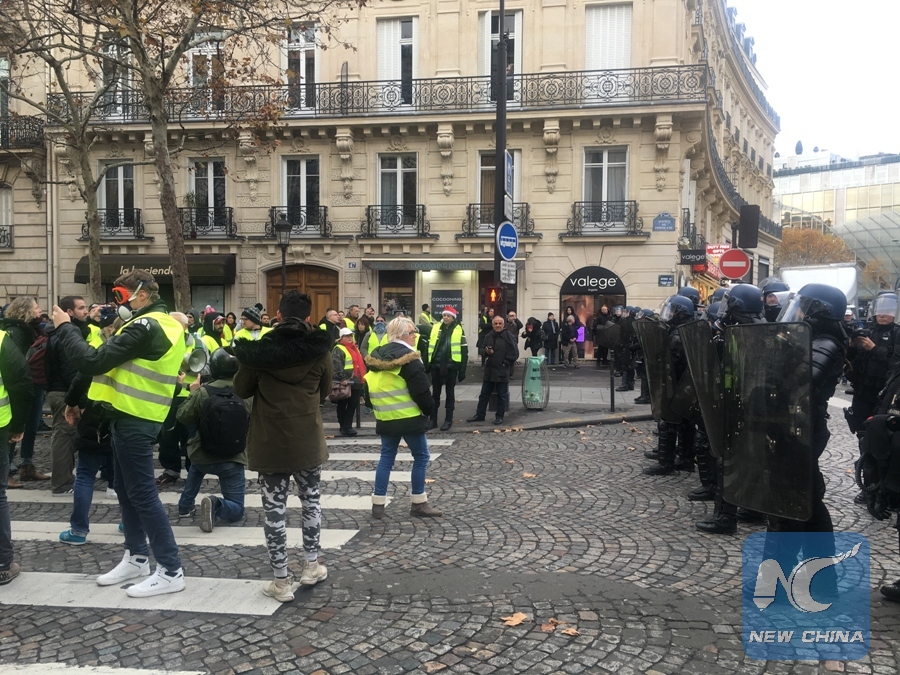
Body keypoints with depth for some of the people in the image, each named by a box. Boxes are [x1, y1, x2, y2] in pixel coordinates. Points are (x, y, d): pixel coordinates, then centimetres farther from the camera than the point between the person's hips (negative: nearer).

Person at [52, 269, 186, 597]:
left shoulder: (145, 327, -20)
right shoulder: (165, 324, 13)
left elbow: (93, 362, -23)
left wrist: (65, 327, -11)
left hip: (133, 420, -10)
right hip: (136, 417, 10)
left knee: (142, 493, -5)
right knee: (127, 490, 18)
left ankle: (170, 570, 0)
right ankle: (136, 558, 29)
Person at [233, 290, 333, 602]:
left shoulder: (260, 347, -9)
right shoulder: (320, 349, -5)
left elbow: (241, 390, 2)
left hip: (270, 442, -1)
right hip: (308, 440, 2)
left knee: (275, 508, 4)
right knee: (310, 500, 19)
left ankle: (281, 582, 8)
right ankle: (311, 566, 26)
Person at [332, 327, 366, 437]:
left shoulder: (355, 348, 19)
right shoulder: (338, 350, -10)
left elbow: (360, 362, 29)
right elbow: (336, 365, -21)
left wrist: (362, 376, 24)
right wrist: (342, 378, -27)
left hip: (356, 382, 9)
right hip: (345, 383, -9)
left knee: (353, 404, 11)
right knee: (342, 405, -1)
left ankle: (346, 426, 20)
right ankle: (345, 427, 1)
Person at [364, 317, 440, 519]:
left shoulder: (377, 356, 9)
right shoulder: (407, 358, -15)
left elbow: (370, 388, 15)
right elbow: (421, 389, -17)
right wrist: (428, 408, -1)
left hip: (385, 418, 7)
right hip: (408, 417, -7)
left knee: (386, 457, 14)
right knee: (421, 457, 4)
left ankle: (378, 503, 12)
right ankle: (418, 503, 9)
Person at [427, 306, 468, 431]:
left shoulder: (459, 331, -2)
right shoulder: (435, 328, 5)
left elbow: (464, 351, -3)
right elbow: (429, 347, 8)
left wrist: (462, 370, -7)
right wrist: (427, 363, 2)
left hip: (451, 366, -3)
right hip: (436, 366, 3)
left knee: (450, 393, 7)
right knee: (435, 393, 10)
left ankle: (448, 420, 15)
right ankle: (432, 419, 18)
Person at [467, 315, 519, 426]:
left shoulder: (509, 336, -9)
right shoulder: (489, 336, 9)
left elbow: (514, 353, -11)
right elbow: (484, 349, 21)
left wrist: (505, 363, -11)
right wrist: (486, 351, -2)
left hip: (502, 371, -6)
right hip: (489, 370, 6)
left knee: (502, 396, 4)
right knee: (484, 394, 11)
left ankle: (499, 417, 15)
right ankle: (480, 415, 20)